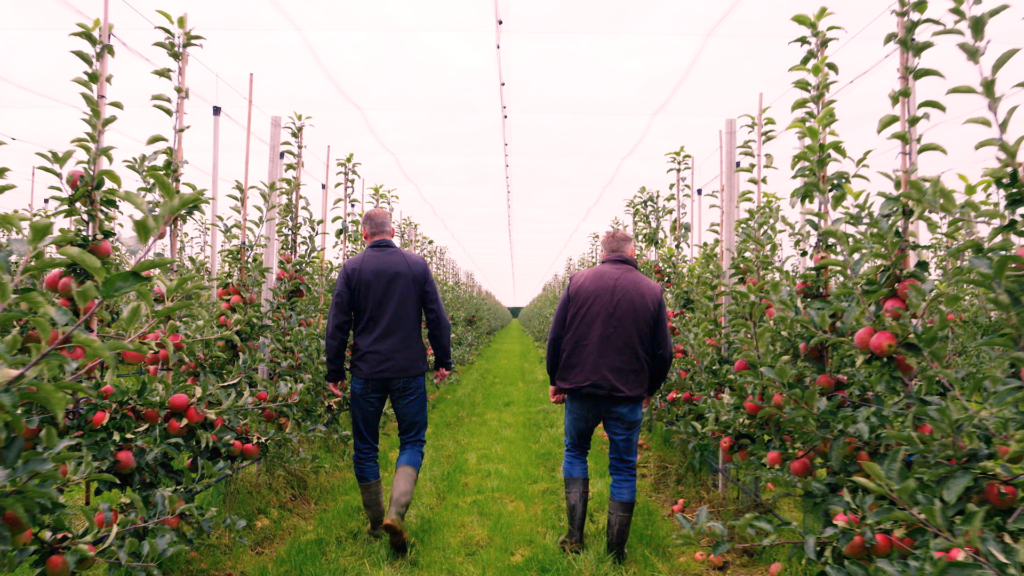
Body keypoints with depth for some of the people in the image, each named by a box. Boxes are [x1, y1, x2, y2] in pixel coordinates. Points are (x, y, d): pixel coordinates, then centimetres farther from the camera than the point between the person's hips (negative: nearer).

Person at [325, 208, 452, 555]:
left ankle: (376, 523, 23)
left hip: (367, 373, 0)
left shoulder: (352, 269, -1)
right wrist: (443, 361, 10)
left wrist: (335, 373, 6)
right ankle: (396, 513, -11)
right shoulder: (418, 265, 1)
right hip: (409, 371, 0)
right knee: (412, 442, 9)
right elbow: (437, 318, 1)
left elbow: (337, 325, -1)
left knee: (365, 448, 14)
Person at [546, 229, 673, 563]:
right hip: (628, 396, 0)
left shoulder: (578, 281, -3)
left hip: (580, 390, 1)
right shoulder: (652, 291, -1)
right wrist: (648, 391, 17)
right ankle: (616, 553, 20)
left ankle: (575, 538, 17)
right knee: (623, 470, 13)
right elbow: (663, 352, 2)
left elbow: (555, 337, -1)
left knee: (575, 453, 22)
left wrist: (556, 380, 12)